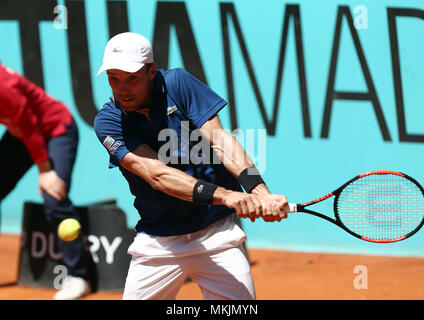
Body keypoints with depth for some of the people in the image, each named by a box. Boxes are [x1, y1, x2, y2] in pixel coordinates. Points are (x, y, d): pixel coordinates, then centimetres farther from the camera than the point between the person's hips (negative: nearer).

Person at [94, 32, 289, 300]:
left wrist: (260, 193, -30)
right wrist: (224, 195, -35)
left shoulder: (178, 84, -4)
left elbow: (219, 139, -13)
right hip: (158, 244, 1)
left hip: (217, 232, -1)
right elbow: (155, 173, -21)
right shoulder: (108, 122, -7)